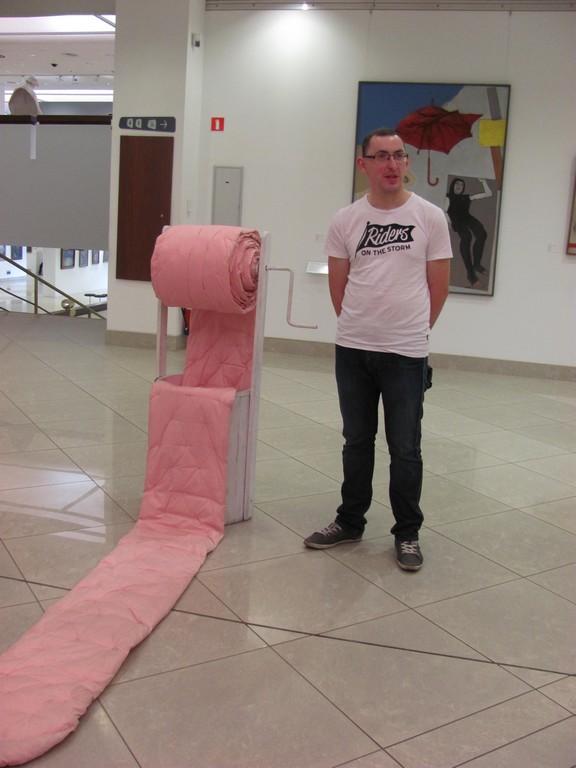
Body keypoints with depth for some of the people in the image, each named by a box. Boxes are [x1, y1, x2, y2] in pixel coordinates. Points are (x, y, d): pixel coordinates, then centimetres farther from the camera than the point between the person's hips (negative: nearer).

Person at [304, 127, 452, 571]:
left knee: (405, 449, 6)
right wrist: (362, 325, 12)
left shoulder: (430, 217, -3)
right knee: (357, 442, 16)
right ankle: (350, 522, 31)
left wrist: (410, 331, 8)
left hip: (406, 354, -2)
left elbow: (438, 288, 2)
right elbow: (338, 286, 9)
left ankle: (408, 534, 22)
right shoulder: (346, 221, 2)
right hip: (352, 350, 2)